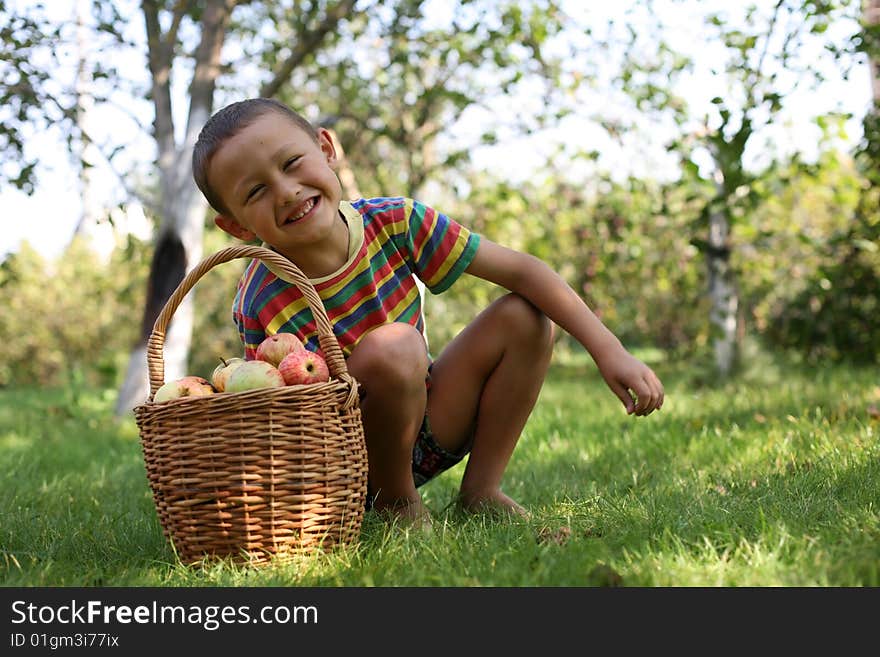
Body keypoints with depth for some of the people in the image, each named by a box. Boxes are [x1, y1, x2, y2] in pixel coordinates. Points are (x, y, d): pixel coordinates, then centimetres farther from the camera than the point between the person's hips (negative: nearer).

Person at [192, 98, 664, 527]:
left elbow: (520, 270, -14)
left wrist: (609, 350, -18)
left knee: (525, 316, -9)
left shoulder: (392, 222, -16)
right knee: (392, 347, -33)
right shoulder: (261, 306, -24)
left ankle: (481, 491, -3)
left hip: (425, 428, 5)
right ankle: (396, 504, -8)